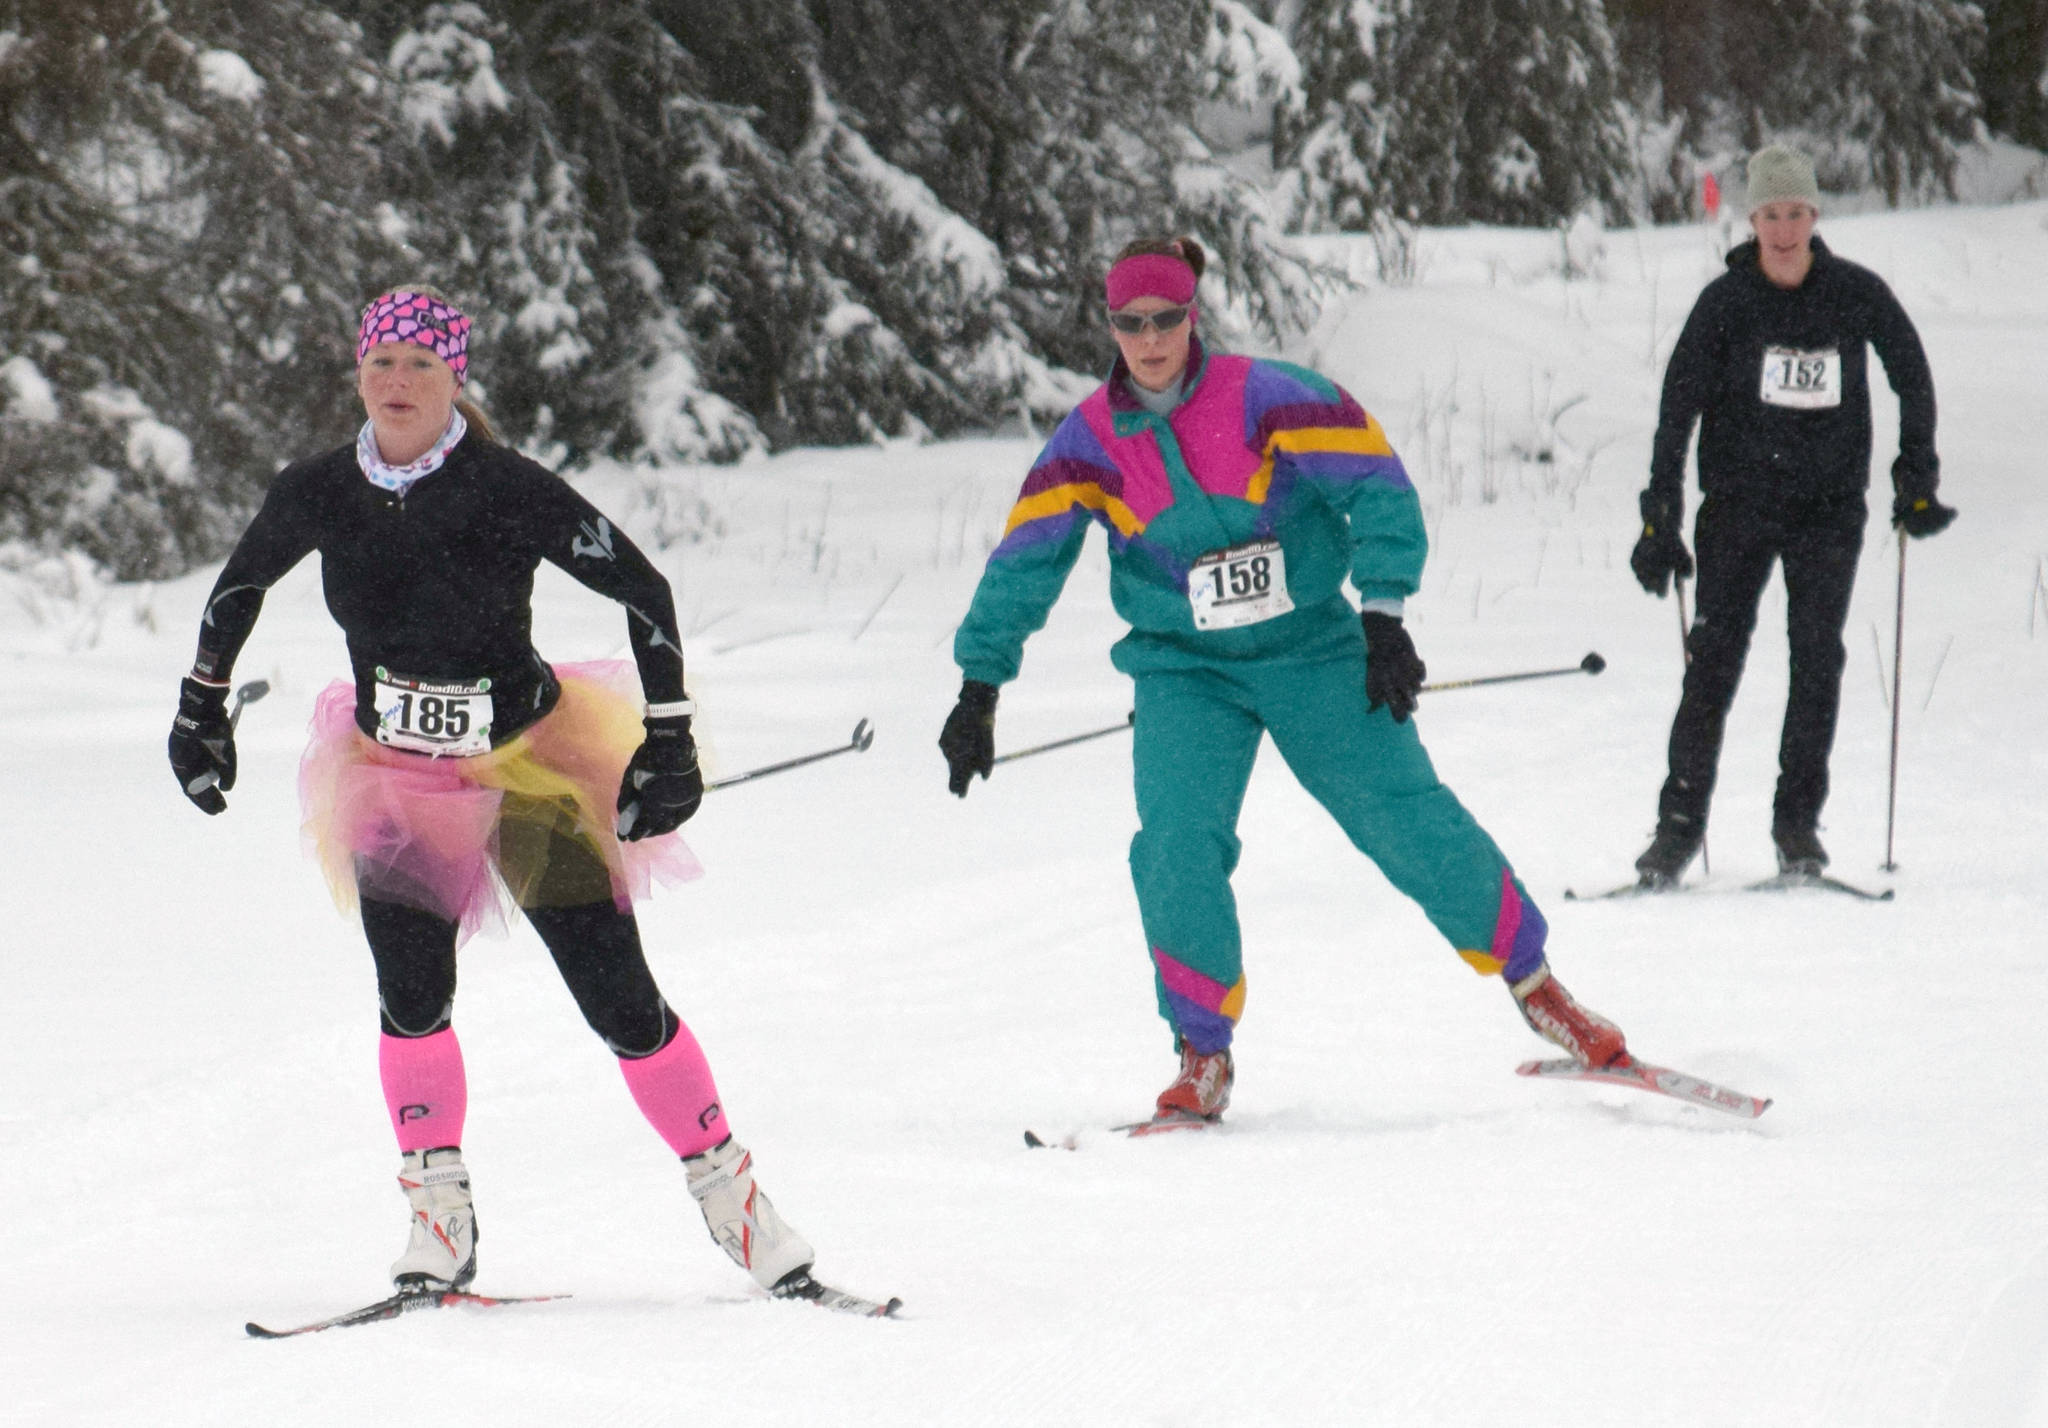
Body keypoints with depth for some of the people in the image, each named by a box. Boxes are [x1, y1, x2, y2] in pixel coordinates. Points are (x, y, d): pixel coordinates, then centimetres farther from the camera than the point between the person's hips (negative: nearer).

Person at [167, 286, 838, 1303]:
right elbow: (239, 585, 14)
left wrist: (668, 742, -11)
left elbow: (643, 592, -10)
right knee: (411, 995, -15)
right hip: (395, 774, 2)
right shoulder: (319, 495, -7)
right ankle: (438, 1213, -1)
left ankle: (726, 1187, 8)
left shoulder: (509, 491, -18)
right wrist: (202, 706, 19)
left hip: (530, 762, -2)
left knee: (619, 1001, -6)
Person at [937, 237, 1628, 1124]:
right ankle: (1204, 1055, -4)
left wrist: (1384, 614, -18)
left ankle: (1534, 984, 12)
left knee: (1410, 822, -7)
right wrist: (980, 686, -5)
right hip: (1184, 673, 1)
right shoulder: (1089, 441, -4)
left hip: (1312, 651, -1)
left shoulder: (1264, 397, -12)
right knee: (1176, 848, -19)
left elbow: (1377, 486, -11)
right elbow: (1023, 562, -1)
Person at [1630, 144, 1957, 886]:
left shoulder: (1857, 294, -3)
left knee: (1818, 654, -7)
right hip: (1739, 500, -1)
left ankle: (1798, 823, 1)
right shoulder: (1725, 302, -5)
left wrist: (1917, 480, 4)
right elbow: (1678, 407, -4)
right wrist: (1659, 518, -9)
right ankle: (1680, 821, -1)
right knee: (1714, 656, -6)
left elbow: (1912, 377, 10)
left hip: (1830, 504, 1)